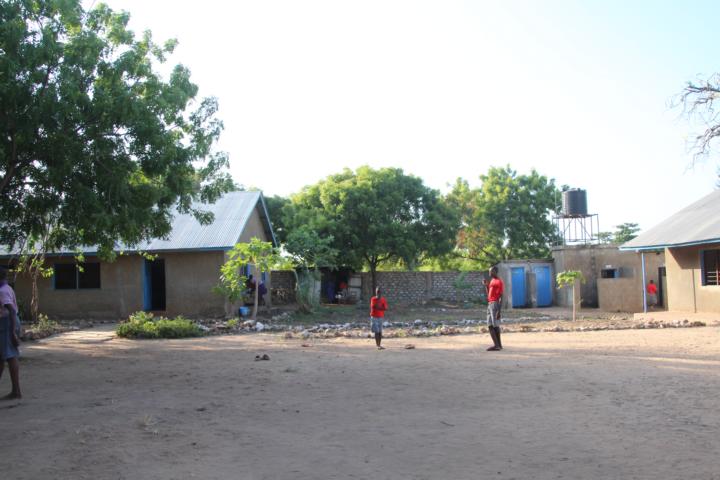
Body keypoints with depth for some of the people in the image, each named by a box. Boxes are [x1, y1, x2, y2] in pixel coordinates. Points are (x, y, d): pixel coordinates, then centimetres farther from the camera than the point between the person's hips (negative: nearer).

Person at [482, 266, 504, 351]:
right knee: (490, 325, 8)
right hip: (490, 304, 9)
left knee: (495, 325, -8)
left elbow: (501, 297, -15)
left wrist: (499, 311, -21)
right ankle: (498, 344, 11)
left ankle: (497, 345, -5)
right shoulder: (492, 281, 18)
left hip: (495, 304, -9)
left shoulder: (499, 282, -11)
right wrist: (486, 285, 13)